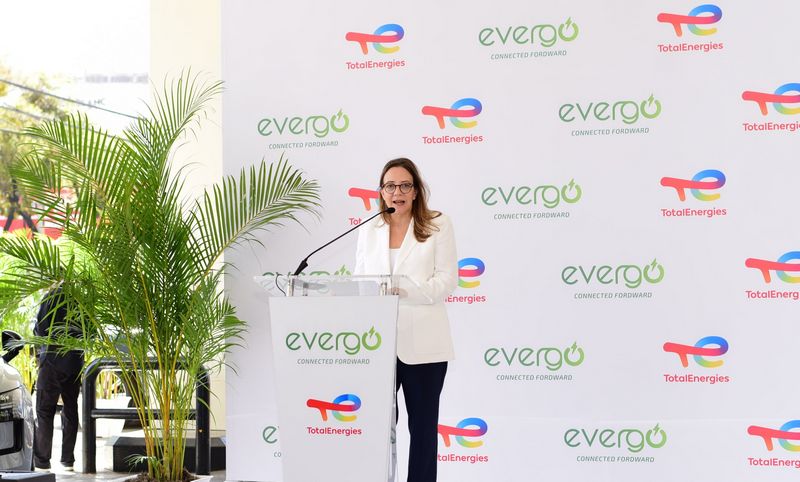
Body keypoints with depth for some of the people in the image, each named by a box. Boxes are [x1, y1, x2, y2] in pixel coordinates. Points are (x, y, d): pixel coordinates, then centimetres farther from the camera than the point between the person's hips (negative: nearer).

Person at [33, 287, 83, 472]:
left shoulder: (51, 296, -8)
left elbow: (39, 329, -8)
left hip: (52, 358, -4)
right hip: (75, 358, 4)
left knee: (45, 410, 1)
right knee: (71, 409, 13)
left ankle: (42, 460, -2)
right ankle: (68, 459, 15)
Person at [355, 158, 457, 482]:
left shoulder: (438, 225, 1)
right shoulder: (368, 232, 13)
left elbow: (447, 280, -7)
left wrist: (404, 290, -21)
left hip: (421, 344, -3)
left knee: (423, 425, 6)